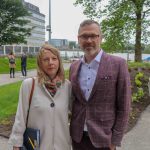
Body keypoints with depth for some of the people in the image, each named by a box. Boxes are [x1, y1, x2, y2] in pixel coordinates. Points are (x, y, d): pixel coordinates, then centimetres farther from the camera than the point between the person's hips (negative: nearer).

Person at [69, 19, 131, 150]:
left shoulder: (118, 64, -10)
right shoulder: (74, 67, 3)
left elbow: (123, 106, -9)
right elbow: (73, 100, 10)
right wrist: (72, 130, 6)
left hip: (103, 137, -3)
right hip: (77, 136, 4)